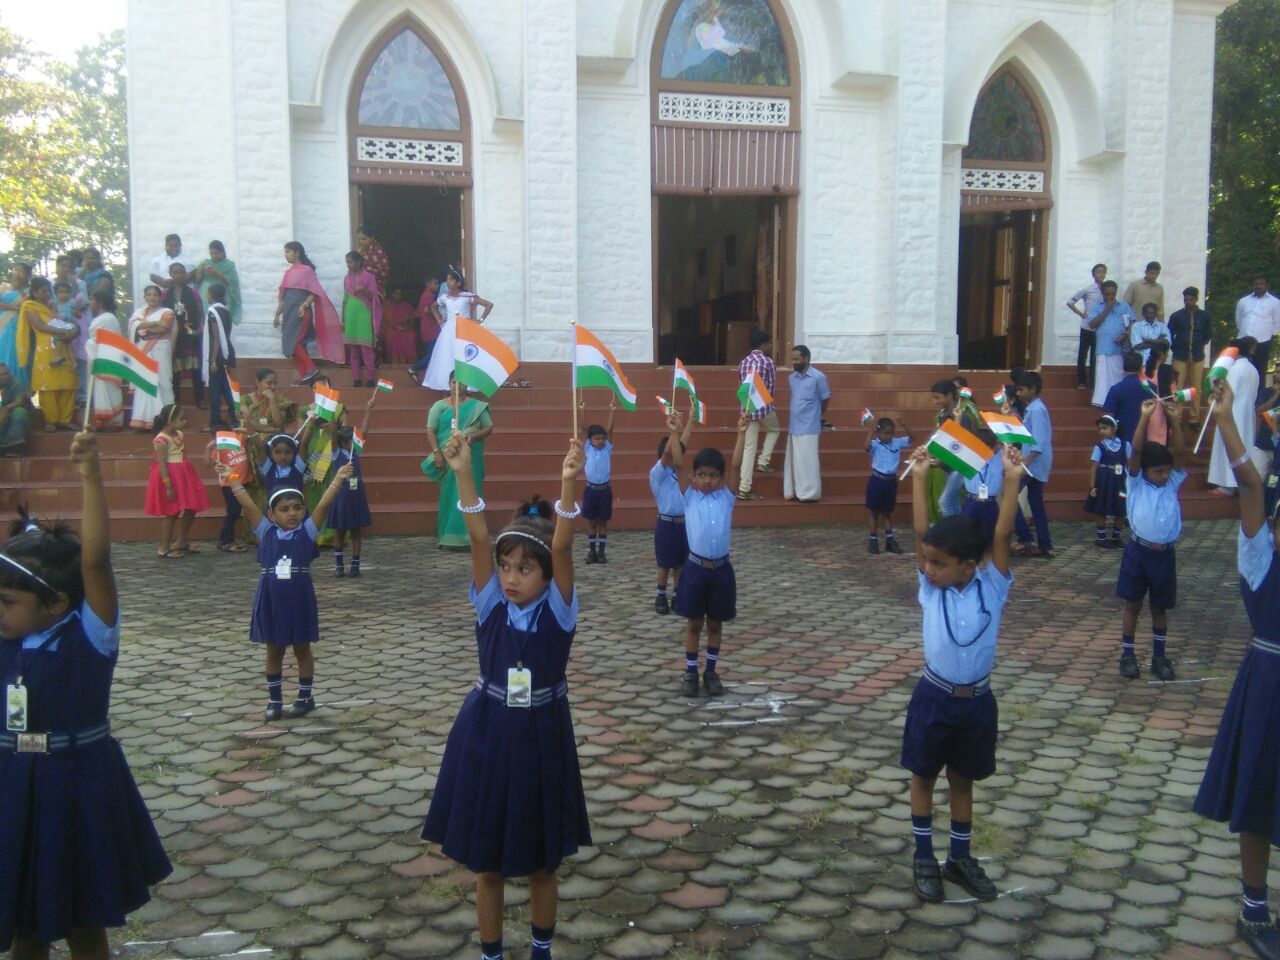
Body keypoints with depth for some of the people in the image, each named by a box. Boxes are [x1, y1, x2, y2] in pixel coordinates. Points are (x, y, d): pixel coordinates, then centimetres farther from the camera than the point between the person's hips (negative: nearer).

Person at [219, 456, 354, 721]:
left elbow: (323, 505, -16)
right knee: (274, 651, 13)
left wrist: (337, 480, -26)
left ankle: (306, 697, 24)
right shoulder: (266, 531, -1)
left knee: (302, 649, 12)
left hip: (299, 599, -2)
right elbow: (248, 505, -6)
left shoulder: (308, 531, -5)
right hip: (271, 600, 2)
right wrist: (232, 479, -12)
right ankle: (274, 699, 25)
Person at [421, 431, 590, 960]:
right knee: (487, 867, 13)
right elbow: (479, 539, -20)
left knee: (541, 866, 15)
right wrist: (463, 474, -33)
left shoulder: (558, 610, -11)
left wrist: (568, 485, -43)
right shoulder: (490, 604, -7)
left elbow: (562, 547, -27)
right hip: (486, 737, 1)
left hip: (541, 739, -1)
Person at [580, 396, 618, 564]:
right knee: (591, 521, 7)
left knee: (603, 521, 6)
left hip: (605, 489, 0)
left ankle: (601, 551, 13)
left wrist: (613, 411, -20)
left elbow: (610, 430, -10)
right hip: (591, 489, 0)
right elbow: (585, 429, -10)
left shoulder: (607, 448, -1)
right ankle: (592, 551, 15)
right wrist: (582, 411, -20)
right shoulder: (587, 448, -2)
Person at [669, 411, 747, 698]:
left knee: (715, 623, 12)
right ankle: (690, 672, 19)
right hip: (695, 568, -1)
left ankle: (711, 671, 24)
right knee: (694, 623, 9)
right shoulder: (690, 497, 0)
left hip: (721, 569, 1)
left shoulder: (726, 497, 2)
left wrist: (742, 433, -13)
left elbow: (736, 465, -6)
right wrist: (676, 432, -15)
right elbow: (678, 462, -7)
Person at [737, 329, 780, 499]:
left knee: (748, 448, 5)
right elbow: (772, 387, -5)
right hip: (764, 407, -5)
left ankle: (744, 489, 0)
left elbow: (741, 386, 12)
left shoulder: (743, 362, 10)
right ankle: (763, 462, 17)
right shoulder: (768, 362, -9)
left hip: (747, 409, 5)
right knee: (774, 430, 29)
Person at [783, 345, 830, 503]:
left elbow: (826, 399, 1)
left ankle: (810, 494, 3)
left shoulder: (818, 377, -11)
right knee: (793, 460, 9)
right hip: (794, 426, 6)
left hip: (809, 427, -6)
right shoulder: (791, 378, 8)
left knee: (807, 460, -4)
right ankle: (794, 491, 17)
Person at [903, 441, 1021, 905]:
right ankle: (923, 857, 26)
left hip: (977, 701, 0)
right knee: (924, 776, 11)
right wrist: (918, 479, -16)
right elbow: (921, 534, -12)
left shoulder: (991, 587, -8)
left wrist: (1011, 480, -24)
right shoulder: (931, 589, -7)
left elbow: (1001, 537, -18)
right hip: (933, 697, 0)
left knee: (963, 779, 16)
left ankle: (961, 857, 31)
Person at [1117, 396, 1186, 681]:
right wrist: (1145, 417, -24)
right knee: (1132, 605, 6)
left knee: (1160, 607, 12)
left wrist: (1175, 420, -20)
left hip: (1164, 553, 3)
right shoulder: (1136, 483, -5)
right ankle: (1127, 654, 15)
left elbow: (1179, 452, -10)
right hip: (1138, 551, -2)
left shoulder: (1172, 483, 2)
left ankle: (1158, 656, 23)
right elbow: (1136, 450, -17)